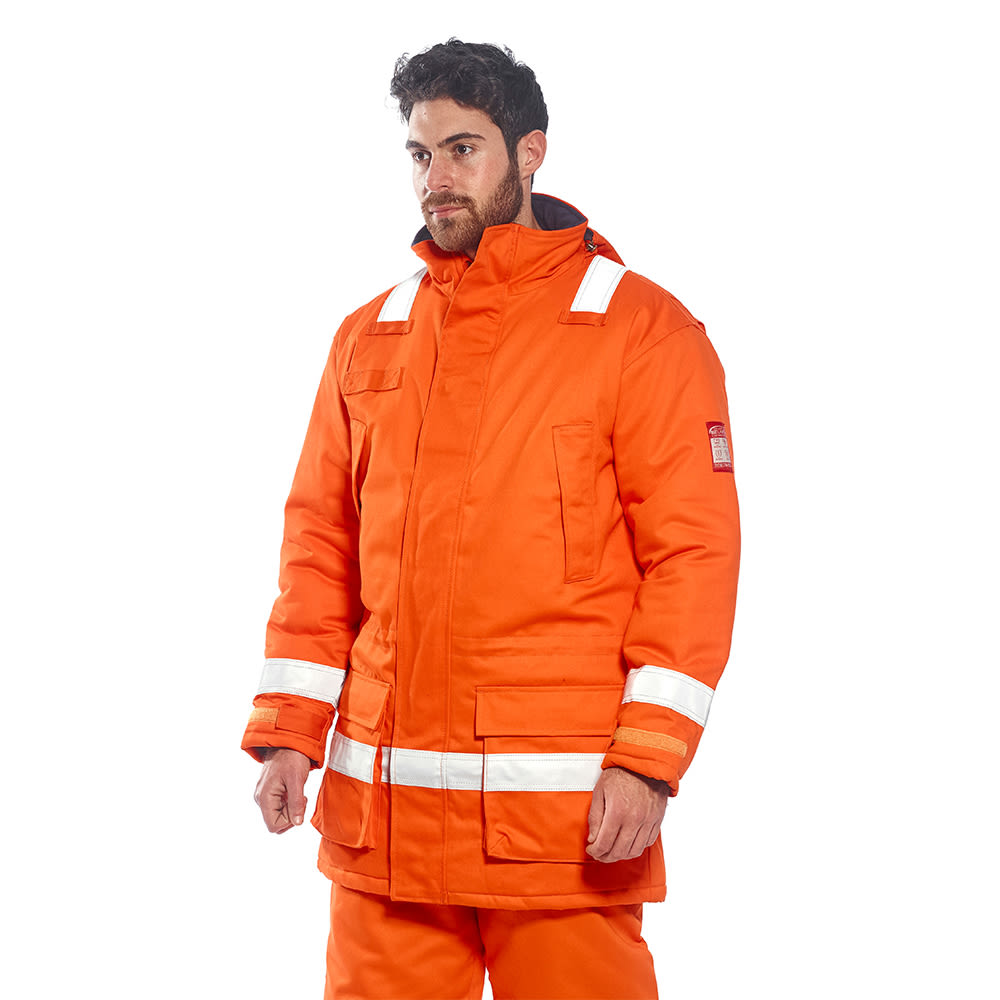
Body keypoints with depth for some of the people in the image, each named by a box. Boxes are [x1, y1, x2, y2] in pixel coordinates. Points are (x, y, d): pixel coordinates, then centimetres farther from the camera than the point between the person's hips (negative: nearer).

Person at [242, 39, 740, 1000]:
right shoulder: (369, 338, 14)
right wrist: (288, 731, 6)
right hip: (379, 808, 4)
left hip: (563, 809, -4)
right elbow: (319, 548, 15)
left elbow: (693, 554, -6)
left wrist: (647, 760, -13)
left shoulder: (639, 329, -1)